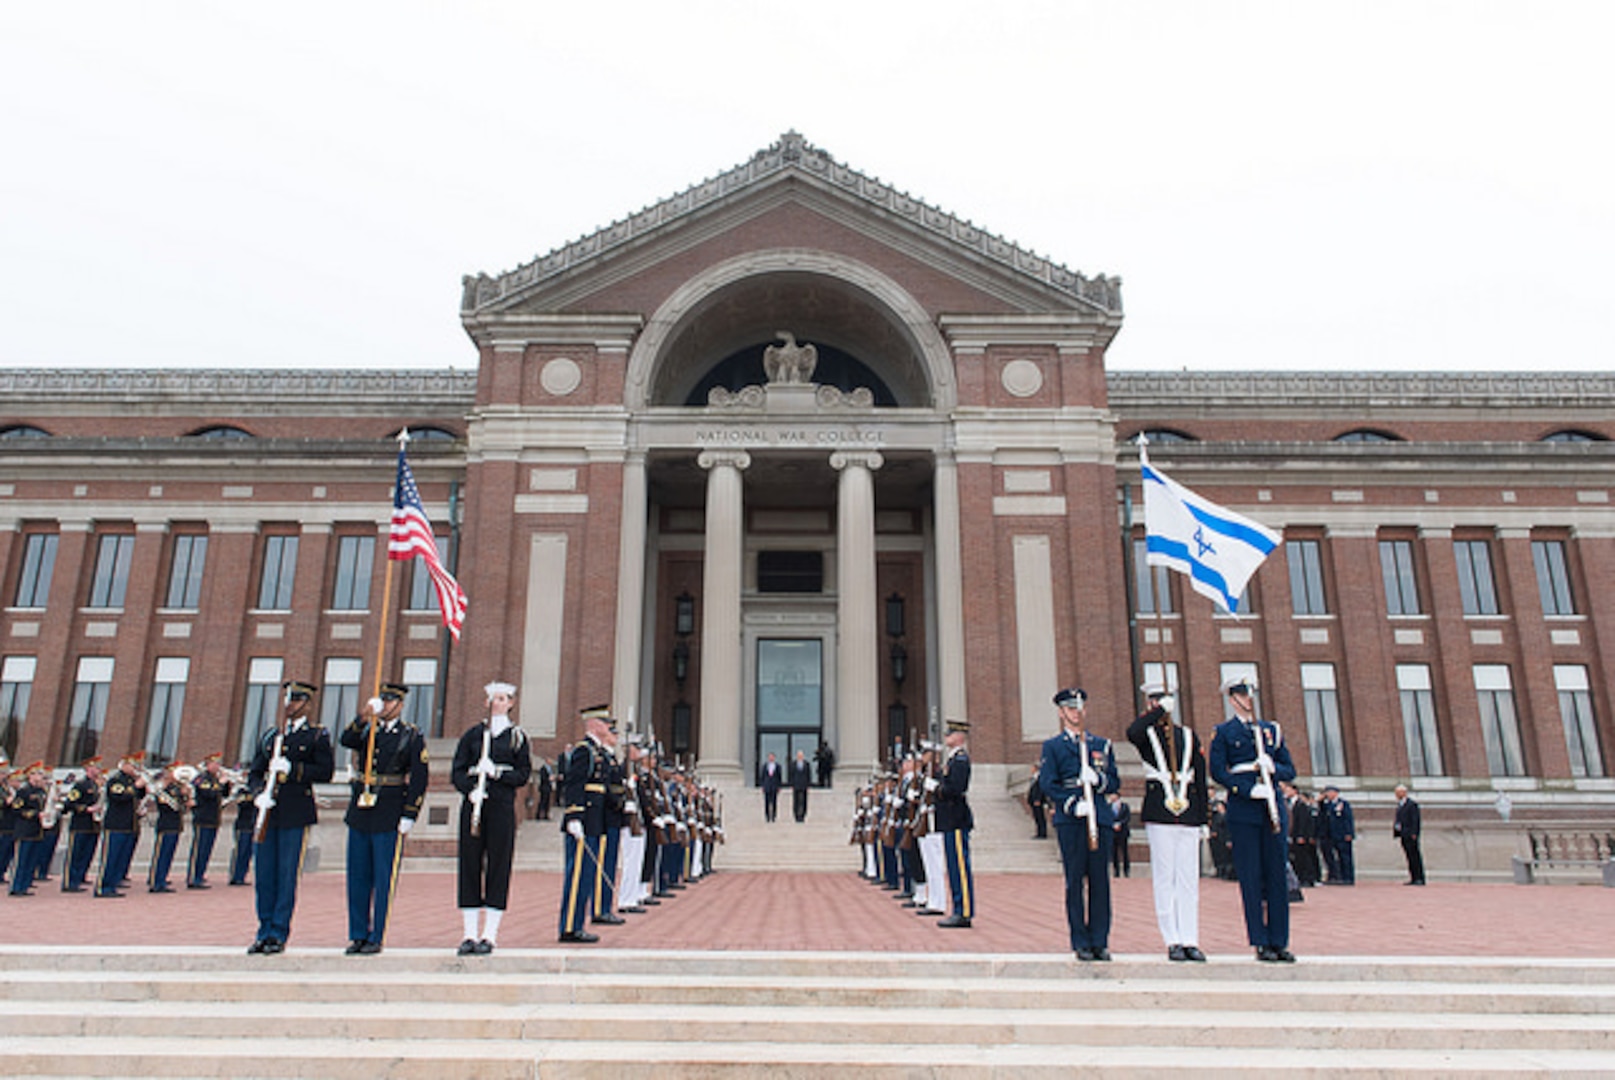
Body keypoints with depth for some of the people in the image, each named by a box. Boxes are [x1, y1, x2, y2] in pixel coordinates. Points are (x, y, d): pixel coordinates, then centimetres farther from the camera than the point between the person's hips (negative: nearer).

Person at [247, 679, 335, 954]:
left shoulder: (318, 735, 2)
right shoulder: (270, 735, 17)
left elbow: (326, 772, -7)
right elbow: (254, 772, 16)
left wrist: (292, 769, -18)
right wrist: (259, 794, -4)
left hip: (295, 815, -5)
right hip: (267, 812, 5)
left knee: (286, 875, -1)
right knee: (263, 875, 8)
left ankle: (279, 934, 7)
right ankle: (265, 931, 19)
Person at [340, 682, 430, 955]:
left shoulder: (412, 736, 0)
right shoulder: (366, 730, 13)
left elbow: (419, 779, -4)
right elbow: (346, 740, -9)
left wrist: (409, 816, -10)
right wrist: (364, 717, -24)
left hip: (389, 817, -4)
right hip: (360, 811, 4)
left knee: (384, 879, -1)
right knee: (357, 877, 8)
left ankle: (376, 938, 7)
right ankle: (358, 935, 19)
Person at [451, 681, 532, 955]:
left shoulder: (517, 736, 7)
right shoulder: (472, 734, 11)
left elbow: (523, 775, 2)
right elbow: (457, 771, 7)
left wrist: (497, 773, -14)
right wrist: (470, 789, -12)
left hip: (502, 807, -2)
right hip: (473, 804, 2)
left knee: (498, 867, -2)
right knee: (470, 865, 2)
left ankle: (489, 935, 5)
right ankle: (470, 935, 9)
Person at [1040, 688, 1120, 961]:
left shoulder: (1102, 744, 17)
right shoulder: (1052, 746, 7)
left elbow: (1115, 781, 12)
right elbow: (1047, 784, -3)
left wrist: (1098, 780, -10)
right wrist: (1073, 805, -16)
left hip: (1100, 818, 3)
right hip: (1069, 820, -2)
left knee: (1100, 881, 3)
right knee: (1075, 882, -1)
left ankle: (1100, 941, 11)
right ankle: (1081, 942, 7)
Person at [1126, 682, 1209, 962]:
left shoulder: (1188, 736, 15)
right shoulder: (1146, 732, 6)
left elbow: (1200, 779, 14)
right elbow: (1132, 733, -22)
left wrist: (1203, 819, 9)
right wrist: (1159, 711, -15)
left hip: (1188, 811, 3)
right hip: (1159, 811, -3)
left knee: (1189, 878, 4)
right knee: (1164, 878, -1)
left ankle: (1190, 940, 8)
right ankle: (1173, 941, 4)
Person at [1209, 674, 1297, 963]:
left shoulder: (1271, 730, 16)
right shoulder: (1224, 732, 3)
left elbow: (1290, 770, 14)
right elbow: (1217, 771, -6)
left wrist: (1273, 768, -8)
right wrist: (1249, 790, -17)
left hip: (1272, 809, 4)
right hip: (1243, 812, -4)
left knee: (1278, 875, 4)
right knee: (1251, 878, -2)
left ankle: (1279, 942, 12)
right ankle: (1261, 943, 4)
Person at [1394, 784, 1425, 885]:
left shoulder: (1412, 804, -9)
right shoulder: (1400, 805, 18)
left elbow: (1415, 820, -14)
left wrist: (1413, 834, -19)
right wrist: (1395, 825, 5)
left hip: (1410, 835, -9)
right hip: (1403, 835, 9)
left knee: (1415, 857, -7)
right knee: (1409, 857, 9)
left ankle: (1420, 879, -5)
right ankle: (1413, 879, 11)